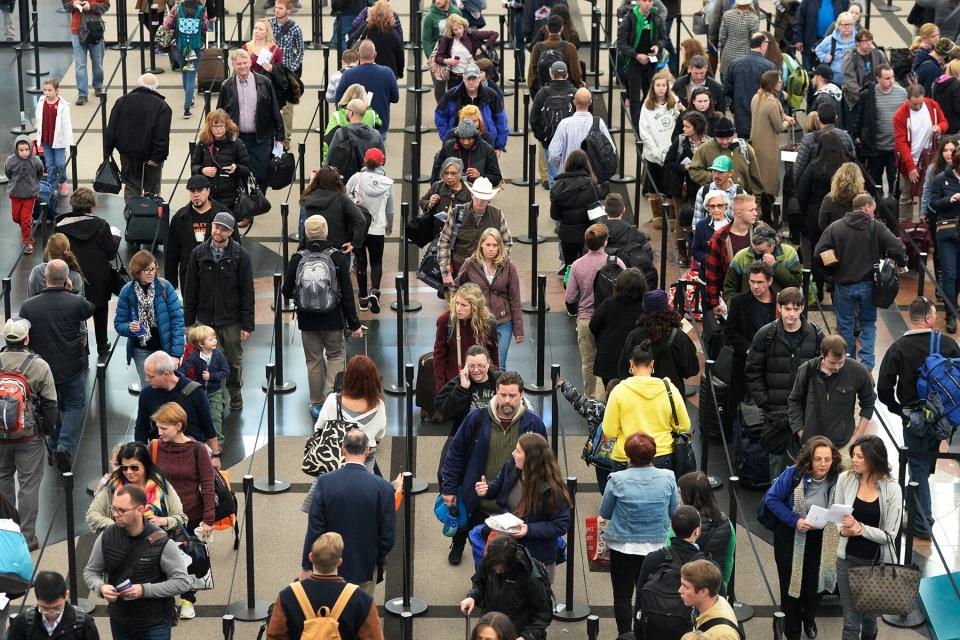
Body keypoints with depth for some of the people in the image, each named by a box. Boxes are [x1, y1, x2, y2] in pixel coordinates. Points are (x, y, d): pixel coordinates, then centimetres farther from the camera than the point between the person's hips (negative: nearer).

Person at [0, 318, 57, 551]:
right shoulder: (39, 365, -12)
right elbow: (50, 403, -7)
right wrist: (49, 429, 8)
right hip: (30, 434, -3)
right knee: (29, 484, 3)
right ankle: (26, 537, 5)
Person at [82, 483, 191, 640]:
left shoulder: (161, 542, -17)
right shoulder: (106, 537, -6)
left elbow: (182, 582, -15)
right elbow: (90, 571, 7)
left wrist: (144, 590, -25)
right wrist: (101, 587, -17)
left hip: (155, 625, -4)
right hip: (119, 620, 4)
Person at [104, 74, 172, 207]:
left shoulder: (122, 101, 2)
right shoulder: (162, 107, -8)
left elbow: (110, 130, 2)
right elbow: (162, 136, -17)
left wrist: (107, 151, 6)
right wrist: (157, 157, -15)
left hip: (128, 153, 3)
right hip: (150, 155, -2)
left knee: (131, 187, 11)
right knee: (152, 188, 10)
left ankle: (130, 214, 5)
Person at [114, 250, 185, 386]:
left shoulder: (164, 287, -9)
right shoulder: (127, 292, -5)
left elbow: (177, 319, -10)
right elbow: (119, 324, 1)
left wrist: (176, 353, -15)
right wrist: (129, 328, -23)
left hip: (165, 348, -1)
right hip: (142, 351, 1)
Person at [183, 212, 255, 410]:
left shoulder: (240, 255, -7)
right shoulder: (198, 253, -1)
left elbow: (247, 292, -6)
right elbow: (190, 289, 4)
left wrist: (247, 325, -8)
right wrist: (188, 320, 2)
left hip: (231, 320, -1)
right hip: (205, 319, 1)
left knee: (234, 360, 12)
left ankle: (235, 393, 33)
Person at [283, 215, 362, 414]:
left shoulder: (297, 258, -7)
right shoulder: (337, 257, -10)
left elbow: (287, 291, 0)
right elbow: (347, 293, -8)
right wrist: (354, 323, -2)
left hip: (307, 320, 1)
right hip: (333, 319, -1)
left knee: (314, 360, 13)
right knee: (336, 355, 15)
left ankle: (317, 403, 18)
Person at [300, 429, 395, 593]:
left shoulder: (324, 483, -13)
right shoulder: (383, 488, -13)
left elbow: (314, 530, -10)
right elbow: (387, 536, -8)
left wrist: (306, 567, -1)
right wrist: (379, 561, 11)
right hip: (365, 567, 0)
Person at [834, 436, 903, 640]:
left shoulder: (891, 489, -15)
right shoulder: (845, 479, -8)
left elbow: (890, 534, -13)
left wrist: (861, 529, -27)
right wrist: (843, 530, -21)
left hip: (877, 562, -1)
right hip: (848, 559, 1)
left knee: (869, 615, 21)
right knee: (851, 620, 6)